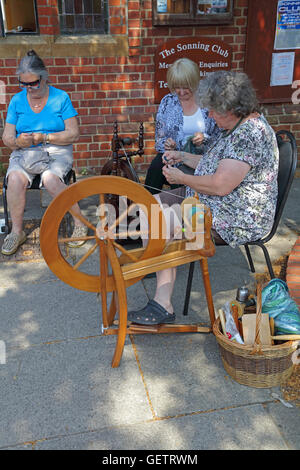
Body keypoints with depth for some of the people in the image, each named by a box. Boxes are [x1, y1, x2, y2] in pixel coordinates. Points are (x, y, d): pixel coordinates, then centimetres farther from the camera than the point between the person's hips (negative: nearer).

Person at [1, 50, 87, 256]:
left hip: (57, 151, -2)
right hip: (24, 152, 3)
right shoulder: (17, 100, 9)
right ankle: (17, 231, -13)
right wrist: (18, 141, -16)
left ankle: (80, 222, -16)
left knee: (50, 179, -34)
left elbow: (74, 134, -5)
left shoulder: (61, 97, 1)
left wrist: (45, 138, -15)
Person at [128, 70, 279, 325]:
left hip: (237, 218, -11)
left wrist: (182, 178, -14)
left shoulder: (250, 134, -23)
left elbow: (220, 185, -28)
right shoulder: (240, 126, 10)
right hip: (212, 201, 11)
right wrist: (183, 158, 17)